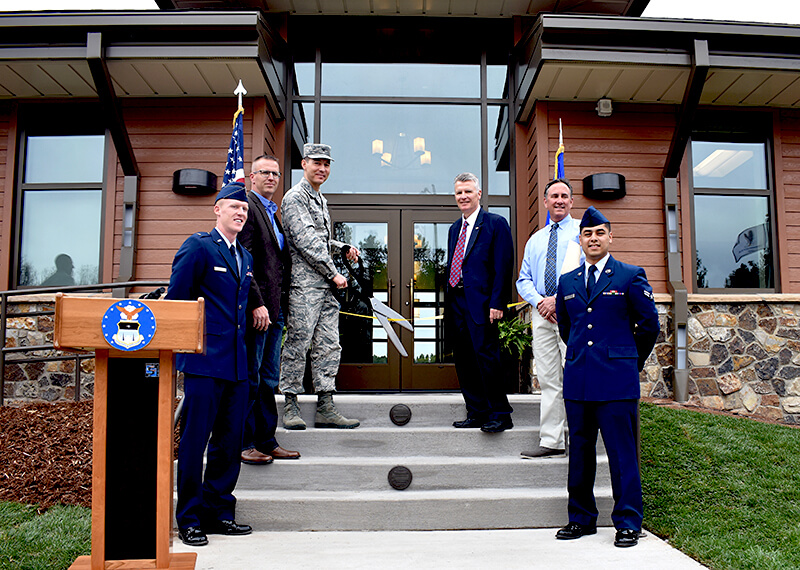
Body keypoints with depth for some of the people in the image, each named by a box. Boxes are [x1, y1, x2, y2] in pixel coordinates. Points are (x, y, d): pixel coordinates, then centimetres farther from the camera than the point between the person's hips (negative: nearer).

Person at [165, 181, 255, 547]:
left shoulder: (245, 257, 18)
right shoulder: (198, 247, -5)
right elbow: (175, 301, -6)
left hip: (236, 363, 7)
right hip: (204, 361, -7)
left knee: (230, 441, 11)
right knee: (195, 440, 0)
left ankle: (218, 512, 23)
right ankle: (189, 519, 12)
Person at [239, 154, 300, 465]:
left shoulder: (274, 213, 20)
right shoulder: (247, 207, -8)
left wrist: (280, 306, 15)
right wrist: (257, 304, -20)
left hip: (274, 310, 9)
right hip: (254, 310, -9)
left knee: (269, 379, 13)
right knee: (250, 378, -1)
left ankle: (266, 441, 21)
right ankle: (244, 444, 10)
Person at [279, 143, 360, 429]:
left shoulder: (321, 200, 21)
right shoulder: (294, 197, -6)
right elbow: (305, 242, -15)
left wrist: (343, 248, 12)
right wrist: (333, 274, -13)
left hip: (326, 286, 9)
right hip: (304, 284, -9)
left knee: (329, 346, 6)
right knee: (297, 344, -4)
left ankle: (325, 408, 11)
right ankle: (290, 405, 7)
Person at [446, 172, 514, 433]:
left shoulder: (496, 224, -2)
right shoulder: (454, 228, 20)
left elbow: (503, 267, -9)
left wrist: (497, 303, -16)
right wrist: (448, 302, 15)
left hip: (481, 303, -7)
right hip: (456, 302, 7)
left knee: (486, 358, -9)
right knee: (464, 361, 8)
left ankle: (500, 415, 3)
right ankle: (477, 413, 18)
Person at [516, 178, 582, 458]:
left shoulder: (582, 231, 7)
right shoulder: (535, 240, 23)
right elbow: (524, 280, 19)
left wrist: (559, 299, -13)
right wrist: (539, 300, -2)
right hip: (541, 311, 5)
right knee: (548, 379, 3)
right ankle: (551, 441, 7)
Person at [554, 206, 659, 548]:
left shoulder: (631, 277, 1)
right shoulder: (567, 282, 13)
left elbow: (649, 324, 6)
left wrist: (632, 361, 12)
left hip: (617, 379, -4)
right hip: (577, 379, 4)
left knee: (622, 453, -1)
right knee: (579, 452, 10)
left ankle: (628, 523, 11)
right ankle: (581, 518, 21)